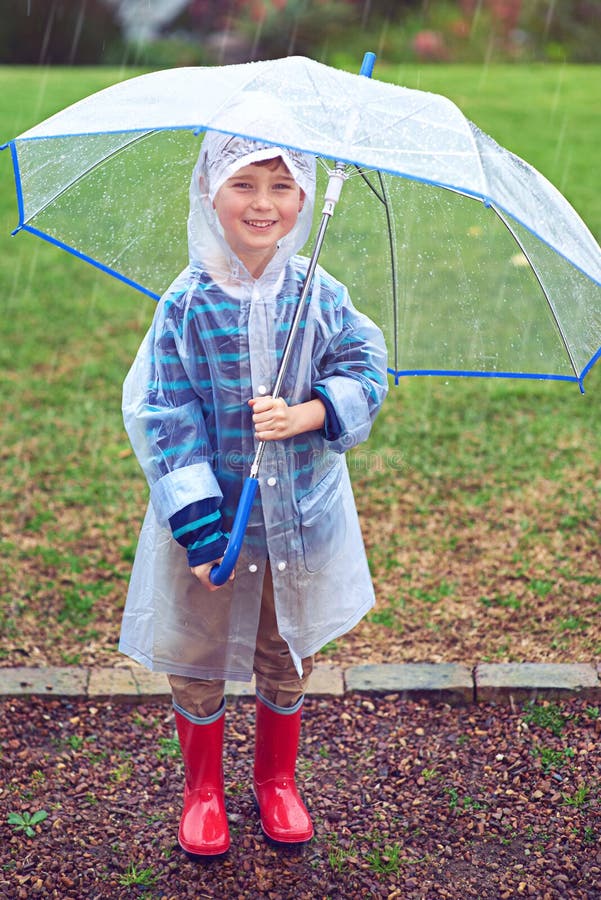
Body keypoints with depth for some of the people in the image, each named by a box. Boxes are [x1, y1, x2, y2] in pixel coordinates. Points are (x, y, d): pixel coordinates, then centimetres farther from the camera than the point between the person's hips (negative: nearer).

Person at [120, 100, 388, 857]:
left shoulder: (320, 296, -7)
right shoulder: (186, 305, -13)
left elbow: (366, 368, -4)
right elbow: (166, 417, -14)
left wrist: (308, 412, -24)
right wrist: (198, 523, -20)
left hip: (302, 514, 2)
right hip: (210, 517, -2)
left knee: (287, 661, 19)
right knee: (196, 665, 14)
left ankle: (277, 779, 44)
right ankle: (203, 788, 39)